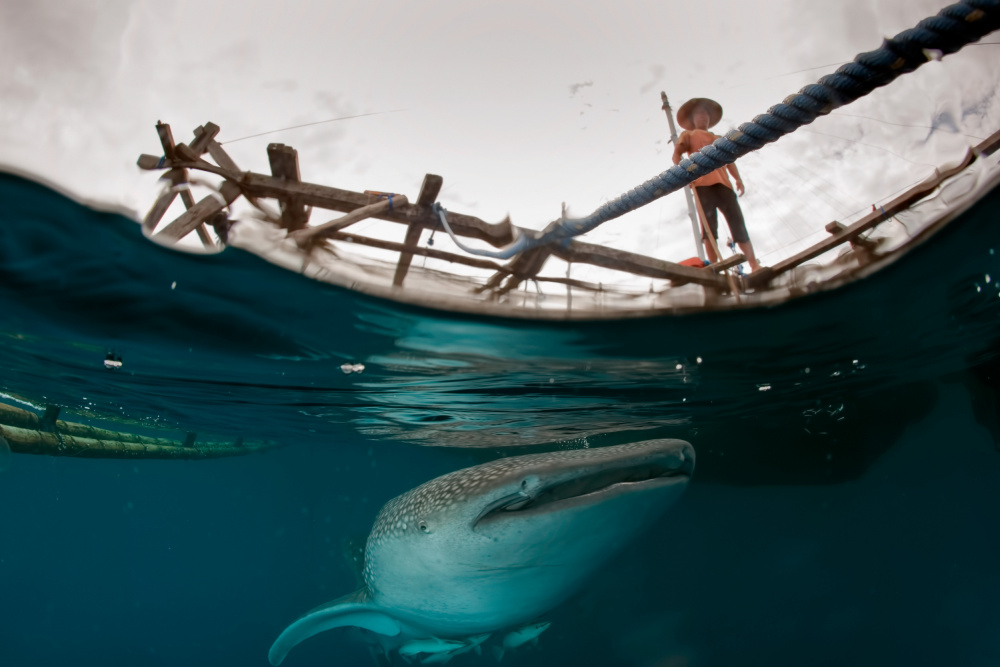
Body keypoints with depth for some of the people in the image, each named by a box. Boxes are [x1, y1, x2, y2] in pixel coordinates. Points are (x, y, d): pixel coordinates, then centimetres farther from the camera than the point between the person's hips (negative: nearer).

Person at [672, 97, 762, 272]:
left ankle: (754, 265, -13)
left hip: (723, 184, 4)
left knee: (738, 223, -7)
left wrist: (738, 179, 6)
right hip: (702, 184, -4)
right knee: (709, 225, -14)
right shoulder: (688, 135, 22)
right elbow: (676, 154, 5)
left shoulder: (719, 139, 34)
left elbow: (729, 160, 24)